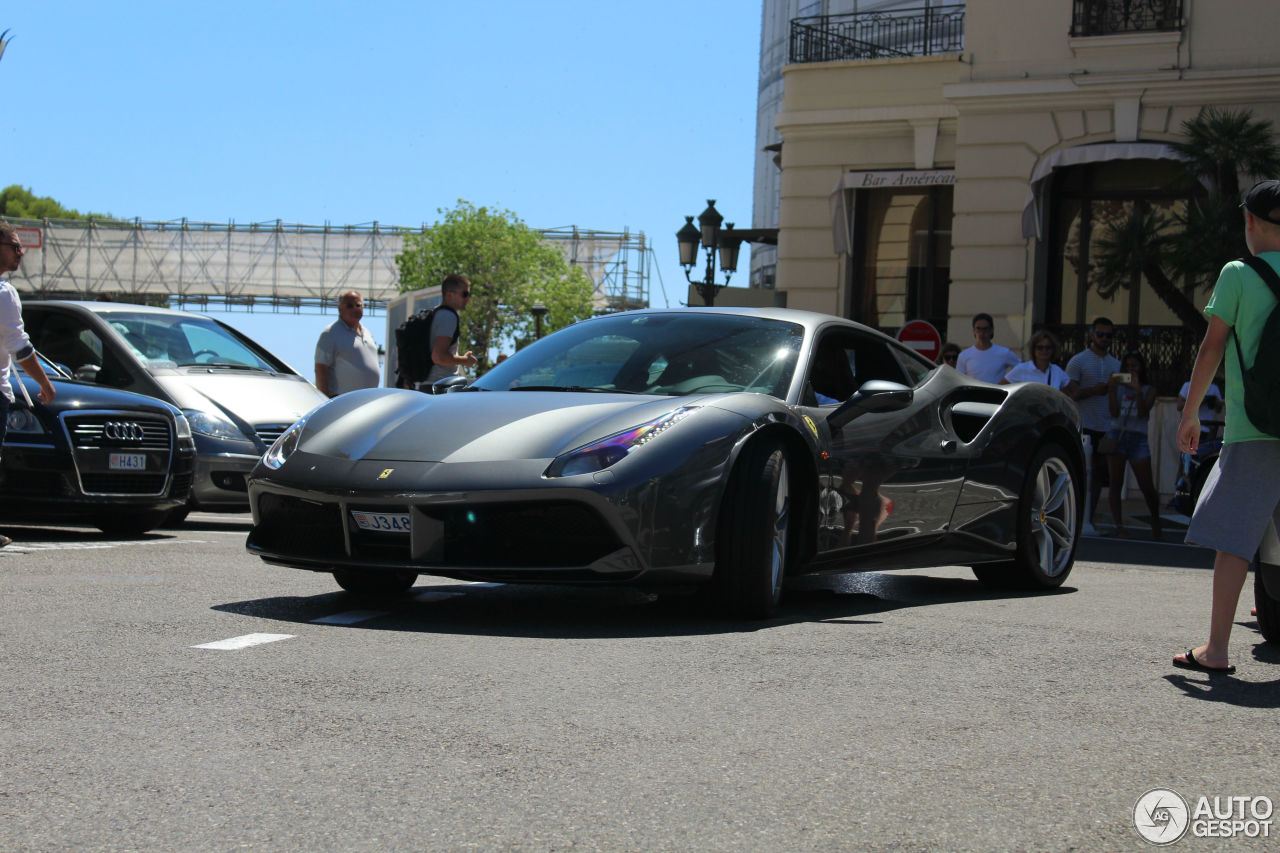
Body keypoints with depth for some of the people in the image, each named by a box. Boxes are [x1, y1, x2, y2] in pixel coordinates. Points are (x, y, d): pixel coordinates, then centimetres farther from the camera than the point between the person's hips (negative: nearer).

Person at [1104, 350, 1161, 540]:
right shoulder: (1118, 387, 10)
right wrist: (1112, 389, -10)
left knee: (1147, 487, -4)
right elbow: (1114, 413, -3)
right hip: (1117, 435, 1)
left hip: (1138, 438, 0)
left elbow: (1143, 413, -7)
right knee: (1116, 482, -7)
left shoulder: (1148, 389, 9)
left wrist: (1138, 390, -17)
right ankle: (1118, 525, -8)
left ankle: (1156, 522, 16)